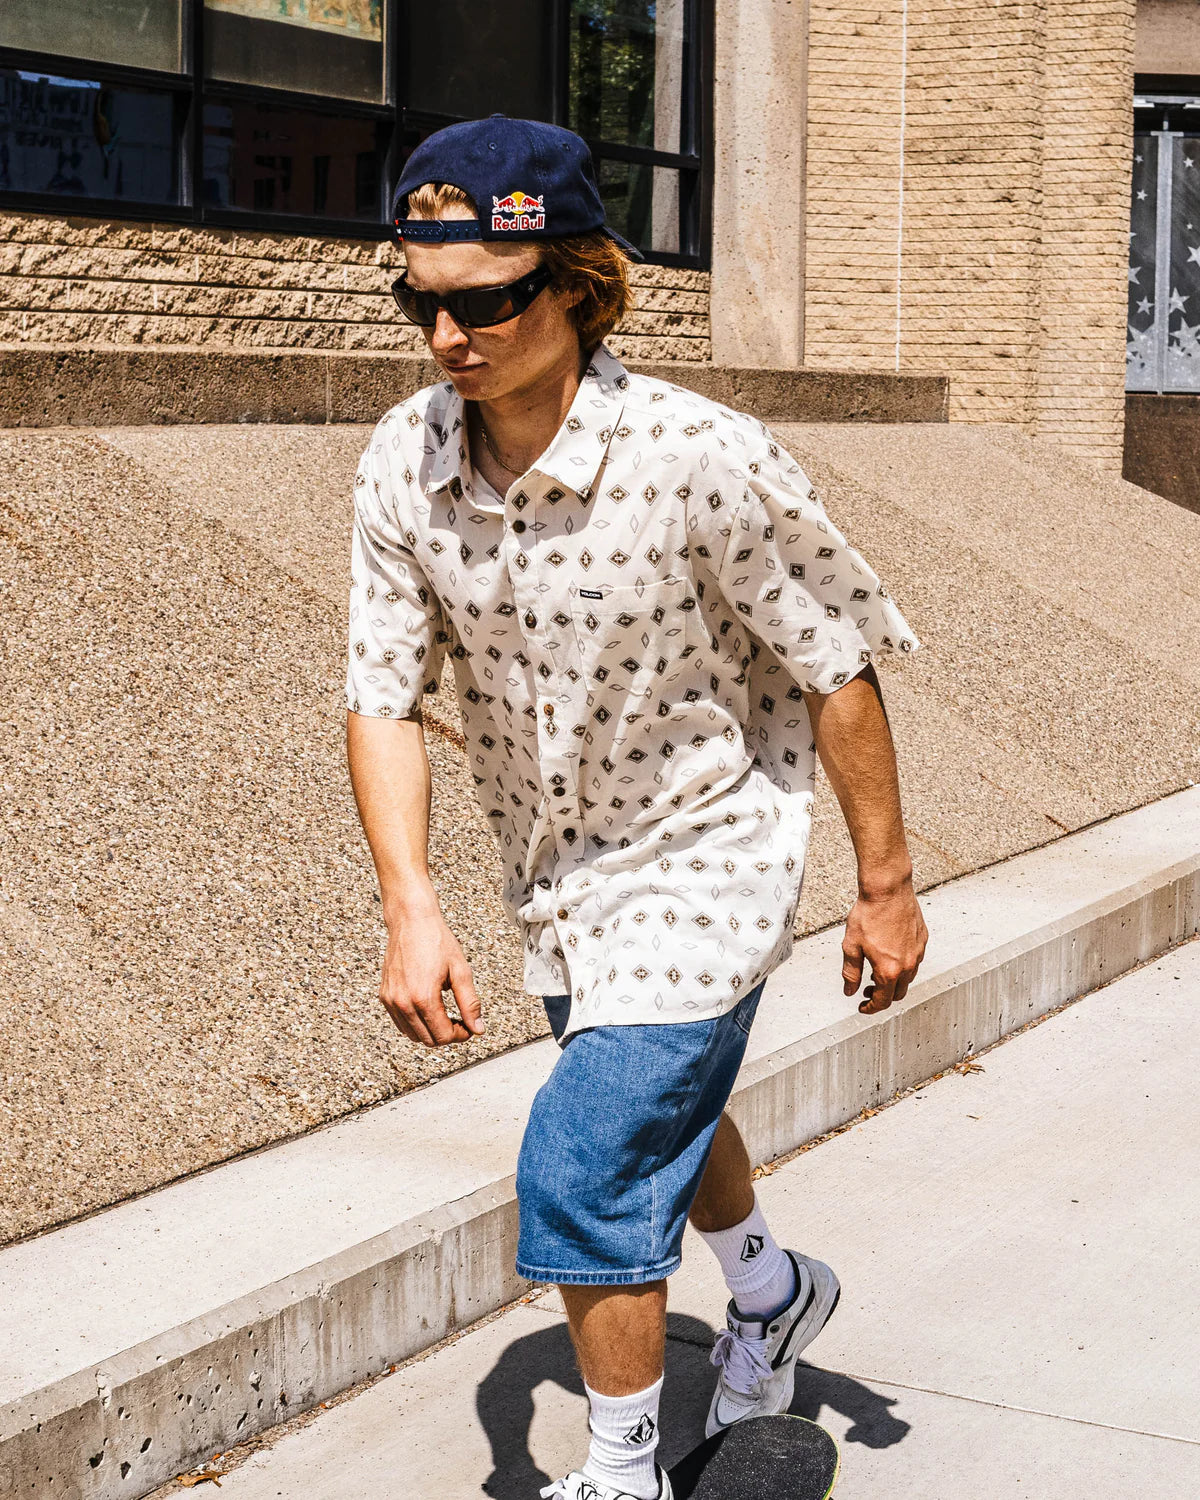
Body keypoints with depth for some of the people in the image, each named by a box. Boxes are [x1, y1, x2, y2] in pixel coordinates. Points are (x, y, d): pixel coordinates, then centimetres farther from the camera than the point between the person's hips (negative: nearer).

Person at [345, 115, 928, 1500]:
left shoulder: (704, 461, -29)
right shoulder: (404, 465, -16)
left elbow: (836, 669, -18)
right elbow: (384, 696, -13)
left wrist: (886, 887, -10)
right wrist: (409, 906, -27)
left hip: (703, 852, -6)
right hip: (553, 867, 6)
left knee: (584, 1172, -13)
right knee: (656, 1106, 27)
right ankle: (775, 1292, 58)